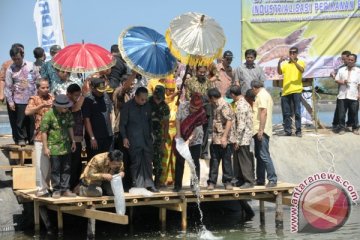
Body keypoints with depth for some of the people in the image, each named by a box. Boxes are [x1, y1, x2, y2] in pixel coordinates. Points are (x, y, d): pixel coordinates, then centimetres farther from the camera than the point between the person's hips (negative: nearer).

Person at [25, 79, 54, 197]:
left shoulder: (52, 98, 13)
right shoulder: (34, 99, -1)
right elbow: (27, 112, -20)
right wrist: (42, 105, -27)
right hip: (40, 136, -4)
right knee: (41, 163, -7)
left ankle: (51, 186, 20)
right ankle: (41, 188, -1)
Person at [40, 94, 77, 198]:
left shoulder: (68, 114, 3)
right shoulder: (49, 115, -15)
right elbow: (44, 132, -12)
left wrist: (73, 141, 15)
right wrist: (45, 147, -12)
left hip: (66, 146, 6)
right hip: (54, 147, -6)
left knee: (67, 168, 9)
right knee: (55, 169, 2)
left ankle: (65, 189, 19)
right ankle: (56, 190, 12)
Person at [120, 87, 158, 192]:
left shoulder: (147, 106, 5)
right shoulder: (127, 106, -8)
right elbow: (122, 123, -5)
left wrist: (151, 133, 13)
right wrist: (124, 137, -9)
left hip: (146, 139, 4)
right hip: (133, 140, -4)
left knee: (148, 162, 5)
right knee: (136, 163, 0)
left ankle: (149, 184, 12)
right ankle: (136, 185, 8)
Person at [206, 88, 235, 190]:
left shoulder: (224, 105, -13)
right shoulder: (216, 105, 15)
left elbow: (229, 121, -19)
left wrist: (224, 137, -23)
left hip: (224, 139, -8)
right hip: (215, 139, 8)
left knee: (226, 160, 3)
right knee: (214, 161, 7)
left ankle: (227, 181, 11)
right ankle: (212, 182, 10)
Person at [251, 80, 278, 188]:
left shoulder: (261, 95, -10)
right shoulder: (266, 94, 22)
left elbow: (264, 112, -20)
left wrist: (260, 130, -24)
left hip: (261, 131, -11)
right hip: (260, 131, 11)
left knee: (264, 155, -12)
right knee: (259, 155, 13)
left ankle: (272, 179, -13)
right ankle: (260, 180, 17)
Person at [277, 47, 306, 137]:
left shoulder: (300, 62, 7)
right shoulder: (285, 64, 15)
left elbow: (302, 70, -14)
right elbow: (279, 72, -1)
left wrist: (294, 61, -24)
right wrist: (279, 63, -16)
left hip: (296, 90, -3)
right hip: (285, 91, 3)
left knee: (297, 112, -6)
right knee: (286, 113, 4)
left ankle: (298, 130, -3)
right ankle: (287, 131, 10)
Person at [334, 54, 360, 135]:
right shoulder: (341, 70, 10)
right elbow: (336, 80, 11)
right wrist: (342, 82, -9)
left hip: (353, 96, -1)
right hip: (342, 95, 1)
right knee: (341, 113, 1)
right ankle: (341, 128, 10)